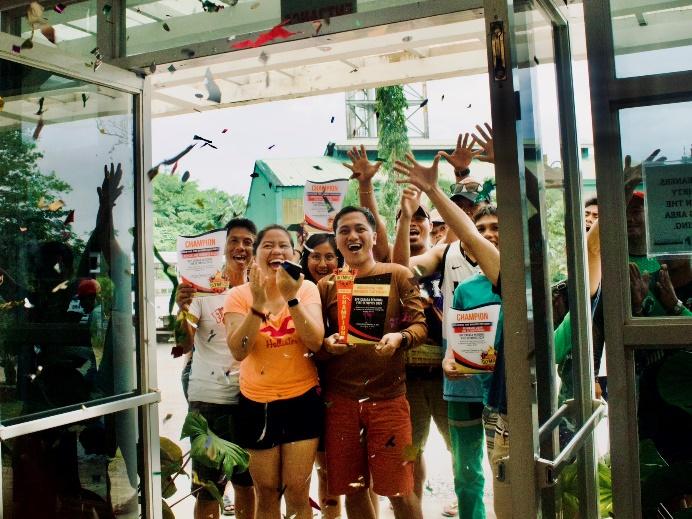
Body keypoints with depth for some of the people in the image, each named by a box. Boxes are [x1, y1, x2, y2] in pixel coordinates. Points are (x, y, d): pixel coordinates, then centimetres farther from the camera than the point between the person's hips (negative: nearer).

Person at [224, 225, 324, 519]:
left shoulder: (306, 289, -3)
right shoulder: (239, 295, -5)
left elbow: (316, 342, -17)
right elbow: (238, 352, -18)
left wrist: (291, 298, -28)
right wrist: (258, 304, -28)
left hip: (302, 399, 0)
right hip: (257, 403, 1)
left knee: (297, 491, 2)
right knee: (267, 492, 11)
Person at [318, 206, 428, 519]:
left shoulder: (398, 275, 2)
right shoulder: (325, 286, 7)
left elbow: (420, 325, -2)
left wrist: (399, 338, -22)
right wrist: (327, 345, -12)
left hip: (389, 397, -2)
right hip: (339, 398, 2)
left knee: (399, 490, 3)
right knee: (352, 489, 11)